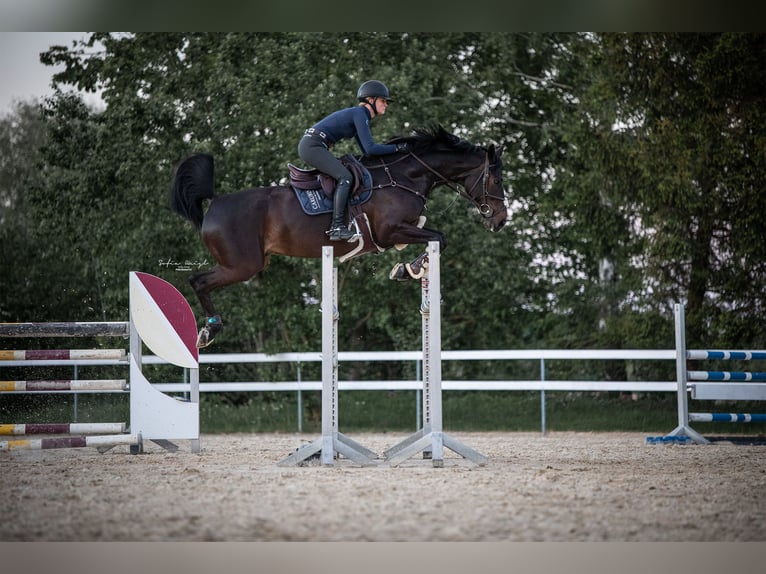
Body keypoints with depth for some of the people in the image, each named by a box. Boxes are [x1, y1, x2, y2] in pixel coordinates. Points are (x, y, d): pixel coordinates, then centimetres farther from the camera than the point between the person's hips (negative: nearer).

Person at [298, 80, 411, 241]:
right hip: (313, 146, -11)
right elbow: (370, 149, -18)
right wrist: (396, 148, -9)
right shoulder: (360, 114, -11)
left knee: (343, 175, 16)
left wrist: (394, 146, 16)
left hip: (310, 146, 11)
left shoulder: (359, 114, 20)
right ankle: (337, 227, -27)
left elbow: (366, 151, 23)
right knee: (345, 177, -18)